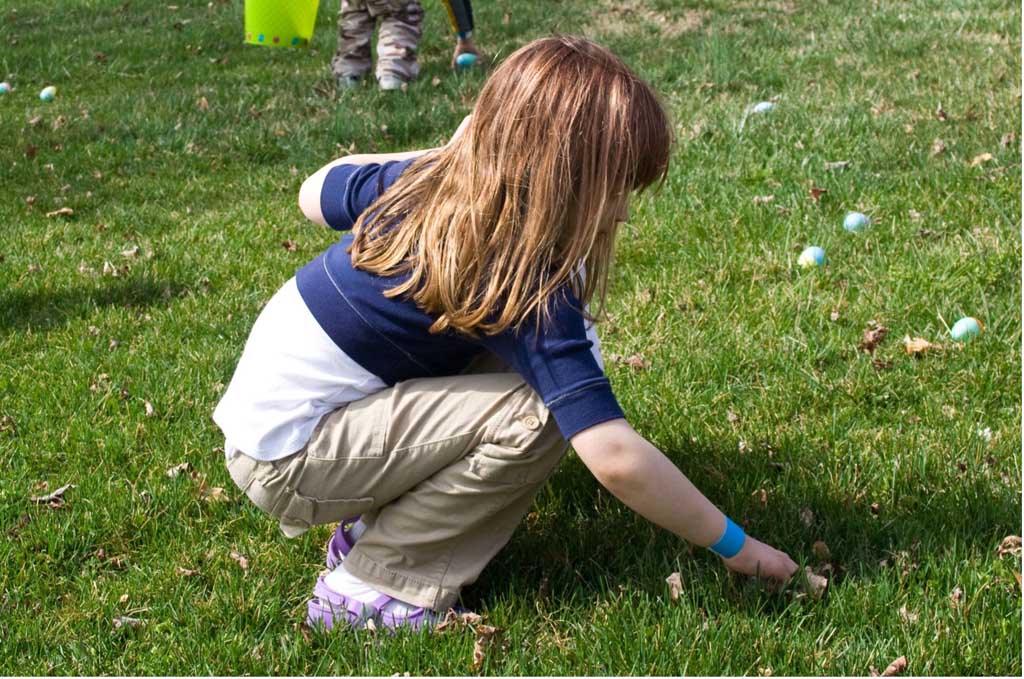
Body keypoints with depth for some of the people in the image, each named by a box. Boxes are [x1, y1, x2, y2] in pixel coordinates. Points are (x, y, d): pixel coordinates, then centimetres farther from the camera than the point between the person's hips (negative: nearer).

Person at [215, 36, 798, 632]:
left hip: (264, 400, 9)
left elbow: (316, 192, 20)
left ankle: (371, 522, 11)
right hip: (285, 464, -9)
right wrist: (735, 546, -17)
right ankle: (373, 586, -8)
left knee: (513, 357, 5)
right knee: (539, 416, -21)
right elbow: (615, 458, -30)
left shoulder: (428, 177, -2)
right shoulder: (523, 286, -25)